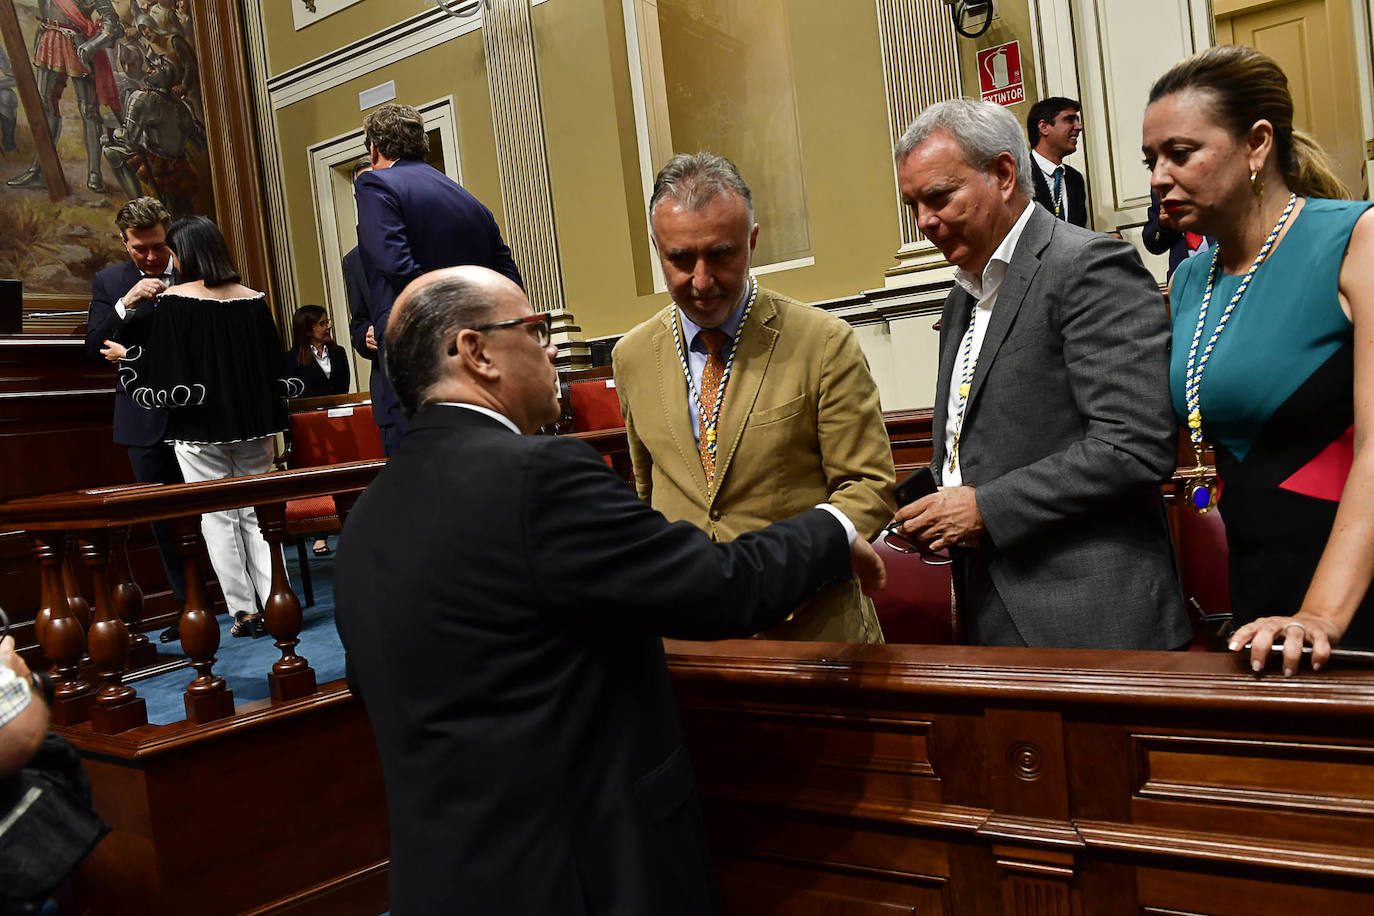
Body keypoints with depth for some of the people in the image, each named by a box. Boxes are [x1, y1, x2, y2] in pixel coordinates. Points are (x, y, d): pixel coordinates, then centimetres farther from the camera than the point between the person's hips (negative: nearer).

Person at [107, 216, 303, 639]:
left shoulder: (173, 301, -9)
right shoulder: (254, 300, 1)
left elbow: (162, 371, -8)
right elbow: (275, 366, 7)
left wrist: (127, 357, 10)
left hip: (198, 427, -3)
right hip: (252, 425, 3)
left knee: (218, 519, 5)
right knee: (257, 513, 9)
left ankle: (244, 611, 7)